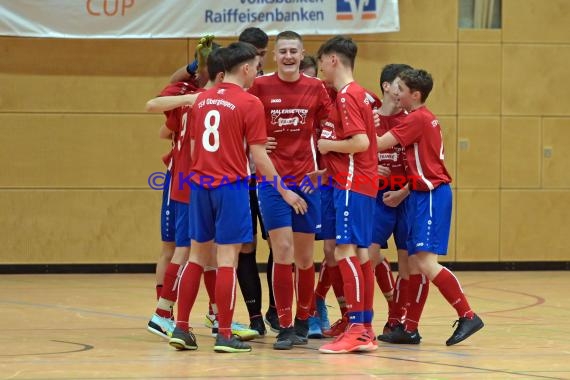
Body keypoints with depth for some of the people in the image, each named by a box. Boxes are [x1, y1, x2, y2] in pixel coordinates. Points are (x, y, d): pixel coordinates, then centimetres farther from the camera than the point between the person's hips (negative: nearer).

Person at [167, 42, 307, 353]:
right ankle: (224, 335, -2)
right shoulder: (249, 103, -8)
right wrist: (284, 191, -1)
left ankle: (181, 328, 13)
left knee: (197, 255, 13)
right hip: (231, 185, -6)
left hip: (201, 184, 6)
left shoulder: (202, 99, 9)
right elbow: (258, 155, -9)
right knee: (227, 257, -3)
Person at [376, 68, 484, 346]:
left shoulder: (417, 119, -13)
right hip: (424, 195, 10)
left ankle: (467, 316, -11)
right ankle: (410, 328, 11)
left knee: (426, 262, -15)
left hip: (431, 195, -10)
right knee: (415, 263, 8)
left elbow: (379, 144, -17)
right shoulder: (425, 119, 17)